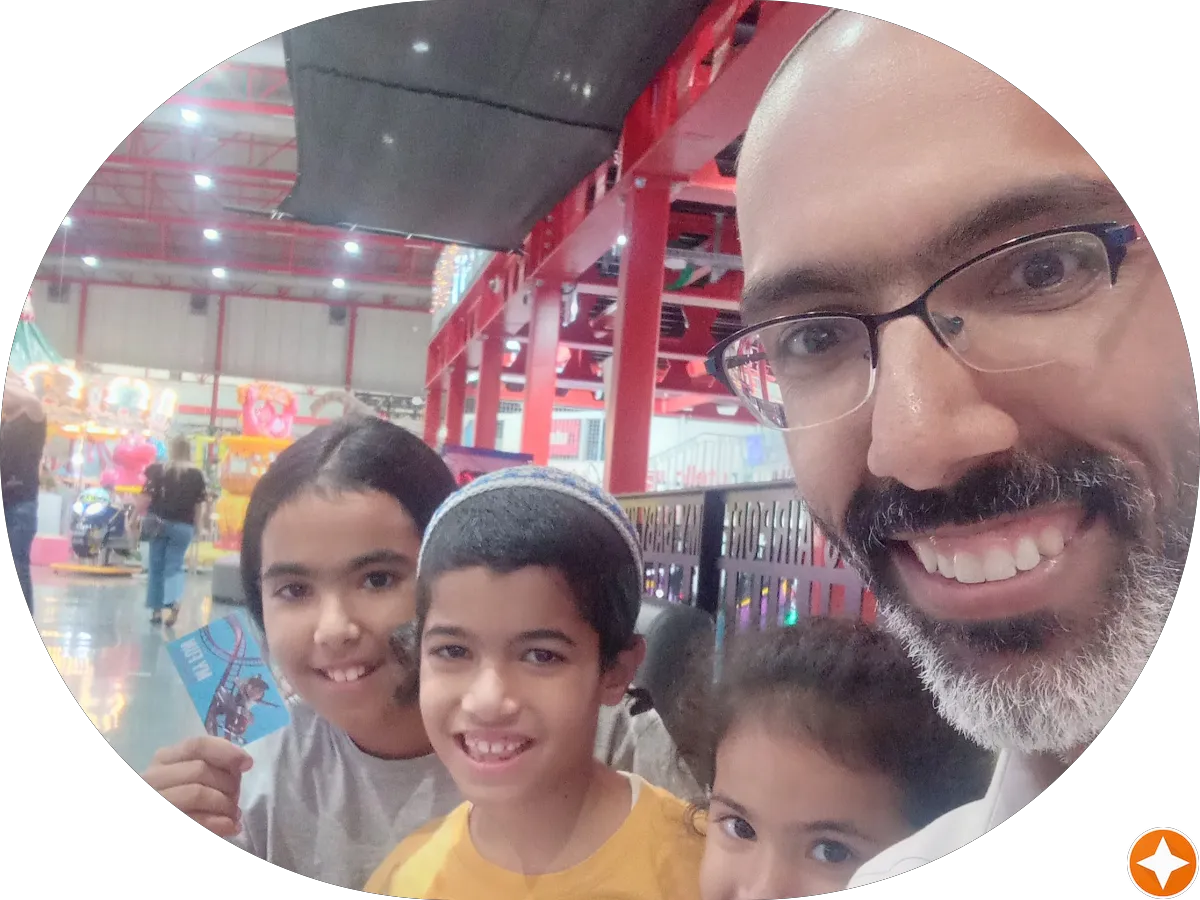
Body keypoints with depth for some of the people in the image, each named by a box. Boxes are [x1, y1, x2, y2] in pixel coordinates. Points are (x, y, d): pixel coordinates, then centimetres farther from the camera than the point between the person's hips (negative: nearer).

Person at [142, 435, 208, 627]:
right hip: (183, 526, 0)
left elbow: (146, 498, -3)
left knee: (156, 567, 11)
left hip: (159, 522, 1)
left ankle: (156, 609, 15)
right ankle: (172, 602, -19)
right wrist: (195, 527, 11)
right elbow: (199, 505, 0)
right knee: (174, 566, 5)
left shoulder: (158, 471, -1)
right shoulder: (197, 475, -1)